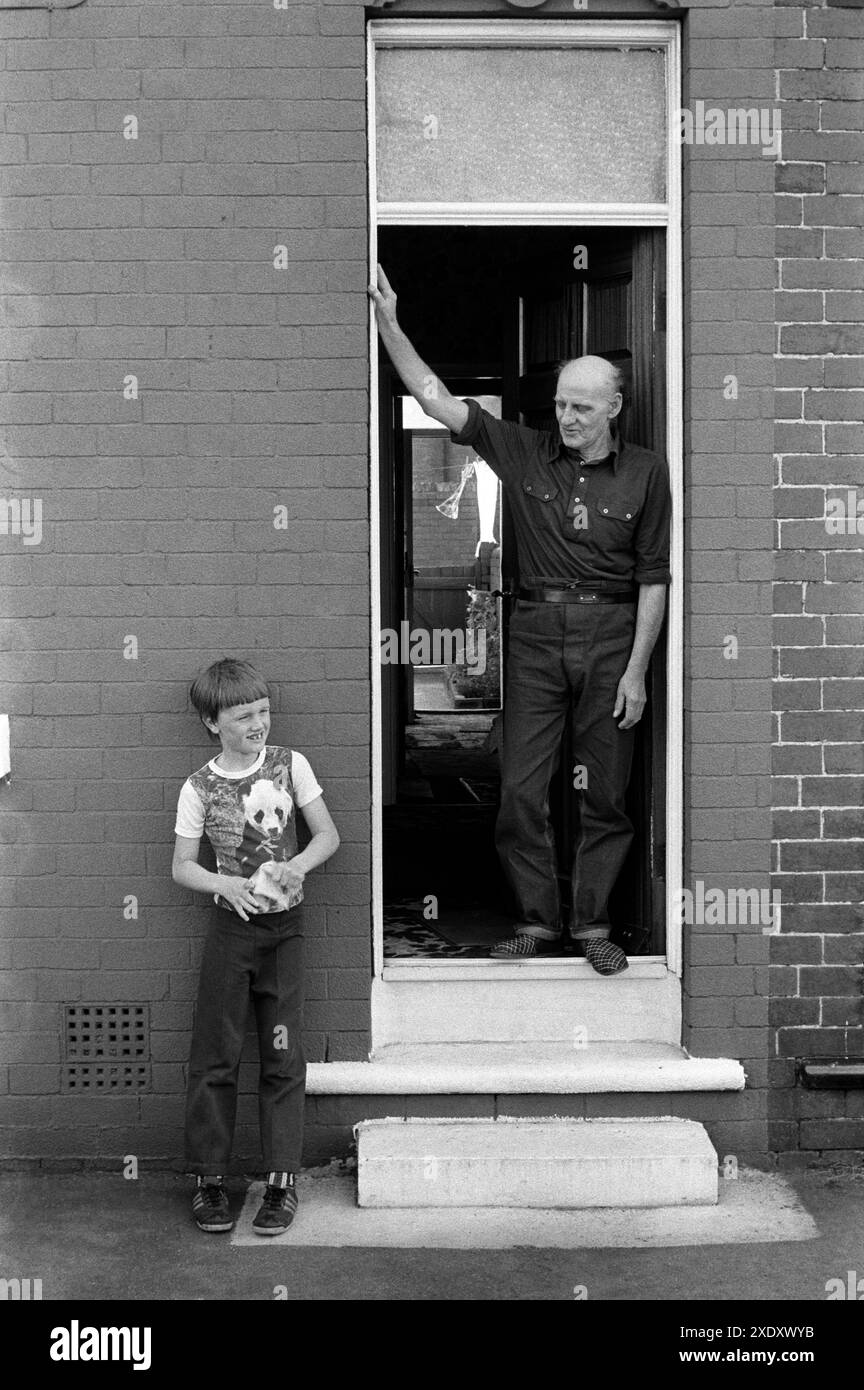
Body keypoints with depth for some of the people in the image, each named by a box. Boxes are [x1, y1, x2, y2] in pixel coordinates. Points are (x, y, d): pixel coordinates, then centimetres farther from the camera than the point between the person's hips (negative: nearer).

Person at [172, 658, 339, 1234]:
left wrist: (298, 864, -16)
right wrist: (227, 884, -18)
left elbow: (329, 835, 3)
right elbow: (183, 866, 1)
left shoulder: (289, 764, -1)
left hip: (285, 925, 1)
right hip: (230, 926, 0)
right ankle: (210, 1179, 12)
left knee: (283, 1055, 1)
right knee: (215, 1055, 2)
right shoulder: (199, 788, -3)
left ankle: (283, 1181, 8)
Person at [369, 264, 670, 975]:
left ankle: (594, 924, 18)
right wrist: (389, 326, -10)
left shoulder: (644, 472, 0)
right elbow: (439, 401, 0)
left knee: (605, 792, 5)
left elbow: (653, 579, 0)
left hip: (611, 635, -1)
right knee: (520, 788, 2)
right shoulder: (524, 451, 4)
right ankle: (537, 921, 15)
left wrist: (636, 670, -5)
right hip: (537, 631, 2)